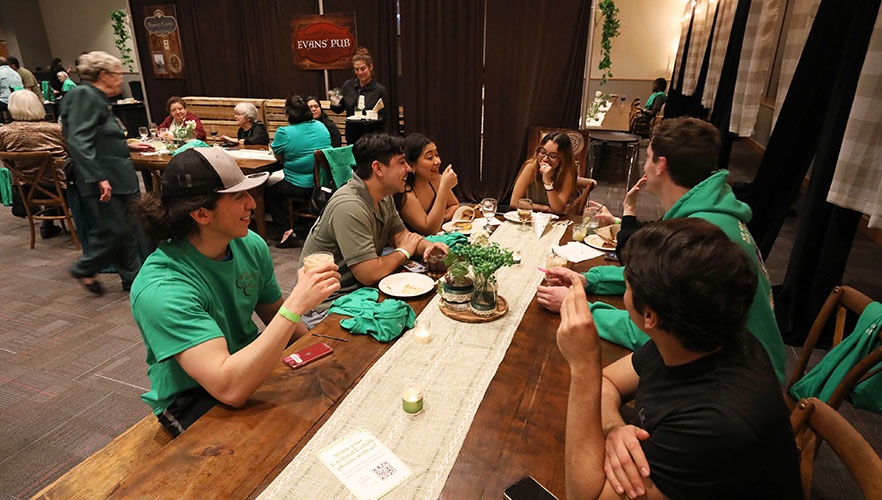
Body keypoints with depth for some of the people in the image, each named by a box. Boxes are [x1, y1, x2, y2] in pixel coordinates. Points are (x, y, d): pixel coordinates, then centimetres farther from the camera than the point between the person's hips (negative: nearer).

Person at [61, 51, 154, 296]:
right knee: (112, 230, -5)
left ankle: (132, 277, 20)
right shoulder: (84, 95, -11)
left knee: (128, 228, 11)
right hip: (103, 181, -10)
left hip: (119, 177, 10)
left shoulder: (96, 98, 18)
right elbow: (79, 141, -22)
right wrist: (99, 177, -28)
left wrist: (128, 146, 25)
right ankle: (85, 270, 18)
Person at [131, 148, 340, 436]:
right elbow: (230, 389, -37)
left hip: (251, 367, 6)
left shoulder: (251, 246, -6)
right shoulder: (160, 289, -28)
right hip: (193, 402, -6)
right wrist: (296, 304, -40)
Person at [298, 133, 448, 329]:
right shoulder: (349, 207, -27)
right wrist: (404, 251, -10)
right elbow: (370, 274, -28)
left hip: (359, 290, 9)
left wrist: (428, 246, -8)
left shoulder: (383, 196, 3)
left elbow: (400, 234, 14)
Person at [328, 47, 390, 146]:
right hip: (352, 137, 3)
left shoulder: (380, 90, -6)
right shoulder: (348, 85, 4)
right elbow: (339, 109, 11)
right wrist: (335, 104, -11)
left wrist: (372, 118, -25)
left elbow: (384, 118, -6)